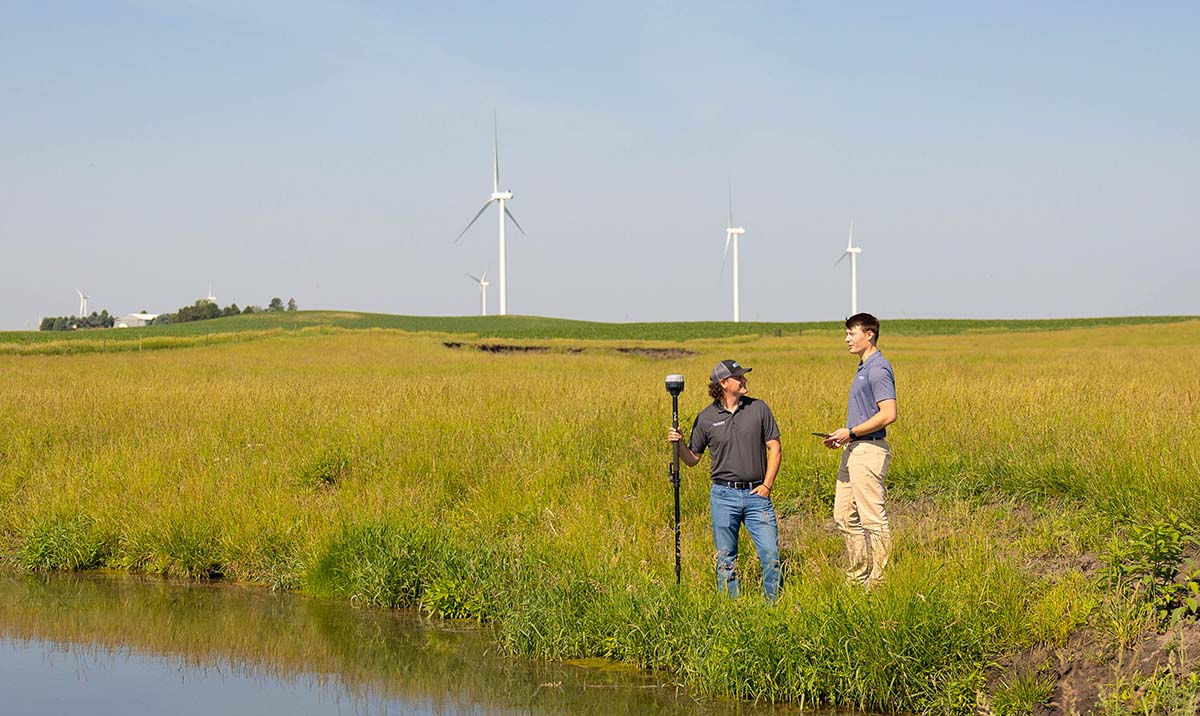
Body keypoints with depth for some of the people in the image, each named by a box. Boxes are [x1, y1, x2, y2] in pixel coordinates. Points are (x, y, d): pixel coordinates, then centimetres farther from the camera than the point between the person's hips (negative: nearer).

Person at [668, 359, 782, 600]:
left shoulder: (759, 408, 4)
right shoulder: (706, 418, 3)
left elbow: (775, 449, 6)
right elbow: (692, 459, 10)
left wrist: (767, 485, -3)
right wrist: (679, 444, -10)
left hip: (756, 493, 0)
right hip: (723, 496, 0)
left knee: (770, 552, -5)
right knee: (726, 558, 4)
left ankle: (774, 603, 7)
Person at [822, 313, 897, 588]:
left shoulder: (878, 369, -15)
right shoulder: (863, 368, 17)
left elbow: (889, 414, -23)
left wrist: (851, 432, -18)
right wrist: (842, 436, 12)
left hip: (868, 450, -11)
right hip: (853, 451, 11)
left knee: (874, 519, -5)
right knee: (844, 516, 14)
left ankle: (879, 582, 0)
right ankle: (858, 576, 21)